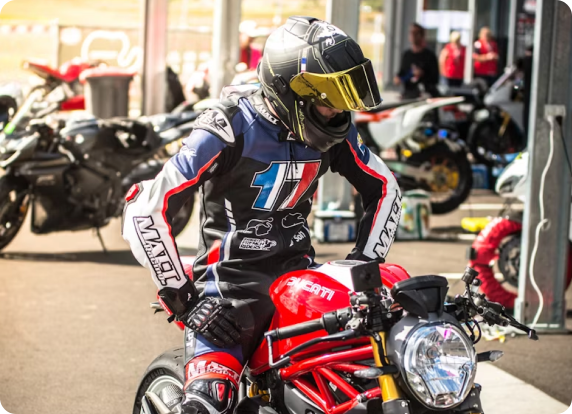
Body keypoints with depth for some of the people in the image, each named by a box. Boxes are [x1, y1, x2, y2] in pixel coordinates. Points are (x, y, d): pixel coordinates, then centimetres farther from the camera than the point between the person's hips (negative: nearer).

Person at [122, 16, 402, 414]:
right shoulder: (230, 130, -19)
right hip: (231, 280, -5)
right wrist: (182, 298, -21)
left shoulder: (334, 131, -2)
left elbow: (385, 188, 14)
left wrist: (365, 261, 1)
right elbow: (144, 211, -22)